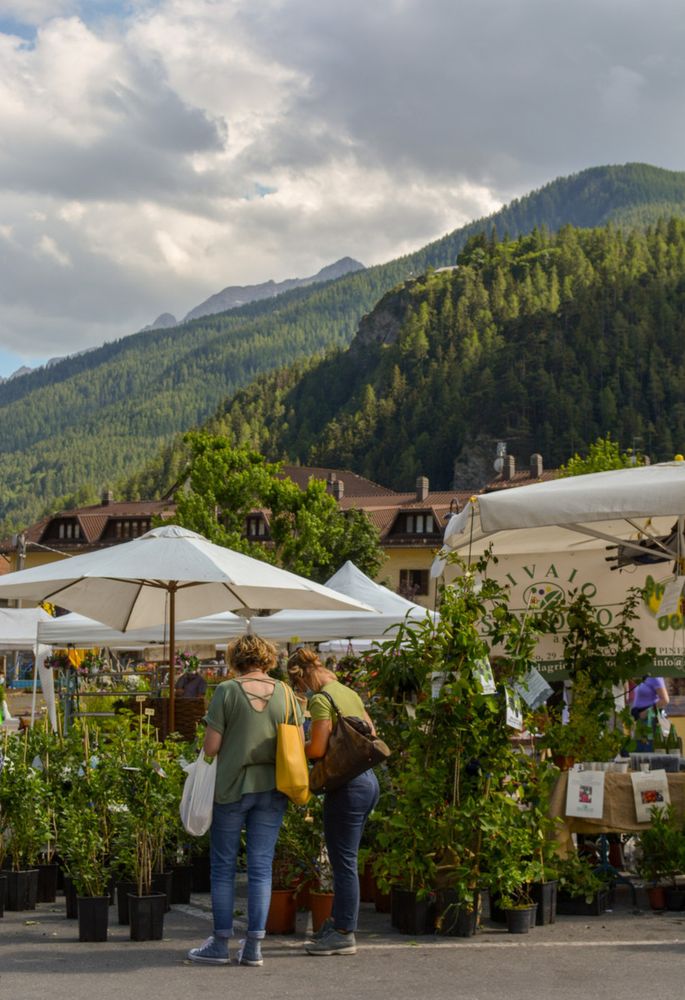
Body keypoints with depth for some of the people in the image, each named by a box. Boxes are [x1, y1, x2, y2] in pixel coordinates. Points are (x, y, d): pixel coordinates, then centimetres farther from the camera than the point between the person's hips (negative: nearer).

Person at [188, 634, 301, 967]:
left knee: (223, 865, 9)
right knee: (261, 865, 7)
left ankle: (220, 943, 12)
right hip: (272, 789, 3)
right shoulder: (286, 694, 1)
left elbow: (210, 746, -10)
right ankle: (254, 946, 9)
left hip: (232, 786, -3)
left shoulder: (227, 691, -8)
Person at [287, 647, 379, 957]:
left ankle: (344, 934, 6)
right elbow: (371, 735, 19)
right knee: (344, 858, 18)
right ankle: (339, 922, 27)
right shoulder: (350, 694, 13)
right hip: (367, 780, 9)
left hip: (347, 787, -9)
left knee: (343, 861, -1)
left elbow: (317, 749, -19)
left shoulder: (321, 700, -13)